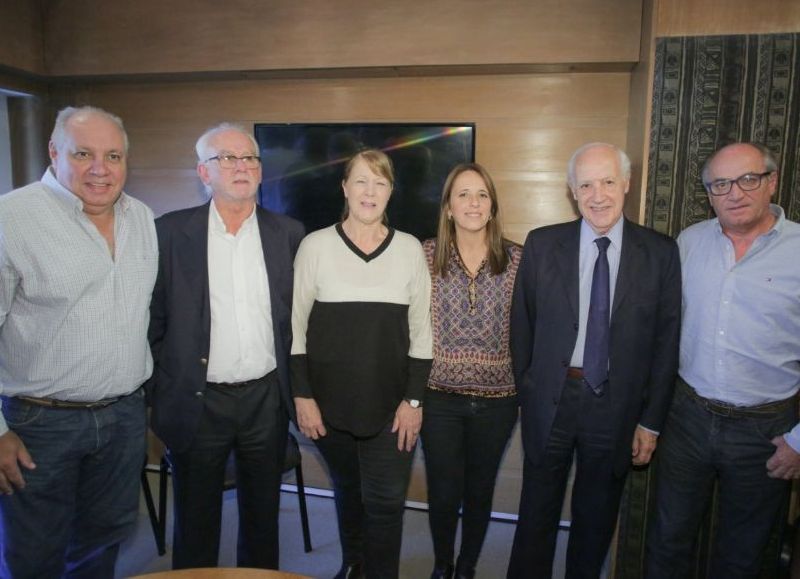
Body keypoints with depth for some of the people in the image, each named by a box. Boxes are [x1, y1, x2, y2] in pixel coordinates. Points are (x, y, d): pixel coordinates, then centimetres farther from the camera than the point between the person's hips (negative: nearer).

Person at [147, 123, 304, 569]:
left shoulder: (288, 232, 1)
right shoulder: (171, 231, -4)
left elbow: (297, 314, 6)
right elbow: (153, 318, -1)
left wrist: (294, 385, 4)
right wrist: (161, 387, -1)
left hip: (266, 398, 2)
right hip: (197, 399, -1)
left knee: (263, 512, 19)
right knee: (196, 518, 16)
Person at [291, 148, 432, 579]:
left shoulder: (410, 249, 0)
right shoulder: (315, 245, -3)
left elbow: (421, 330, 2)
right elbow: (295, 324, -1)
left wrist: (414, 399, -3)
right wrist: (302, 395, -5)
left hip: (391, 404, 0)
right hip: (330, 401, 0)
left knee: (386, 501, 1)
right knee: (346, 490, 18)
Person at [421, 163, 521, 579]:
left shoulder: (516, 258, -3)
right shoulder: (427, 255, -4)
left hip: (497, 398, 1)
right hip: (440, 395, -1)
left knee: (479, 492, 16)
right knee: (443, 494, 10)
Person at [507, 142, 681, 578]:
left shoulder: (660, 252, -3)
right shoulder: (542, 245, -3)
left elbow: (665, 342, -1)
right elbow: (522, 326, 2)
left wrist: (651, 421, 0)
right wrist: (526, 391, 3)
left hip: (616, 407, 1)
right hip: (550, 399, 0)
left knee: (596, 519, 19)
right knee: (537, 513, 14)